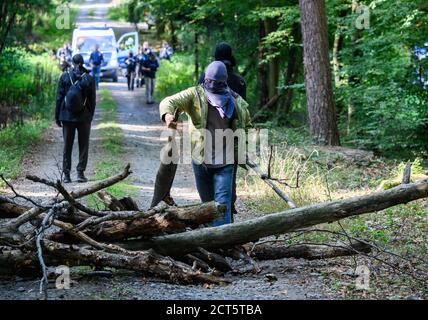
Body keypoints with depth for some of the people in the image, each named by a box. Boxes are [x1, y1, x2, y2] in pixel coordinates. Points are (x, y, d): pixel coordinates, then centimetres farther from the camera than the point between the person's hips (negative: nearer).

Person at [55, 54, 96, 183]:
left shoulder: (65, 76, -5)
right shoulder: (89, 79, -6)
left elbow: (59, 98, -2)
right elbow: (92, 101, -1)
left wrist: (57, 116, 5)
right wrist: (90, 117, 10)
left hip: (67, 117, 1)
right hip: (84, 118, -1)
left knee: (67, 146, 8)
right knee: (83, 146, 8)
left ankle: (66, 174, 8)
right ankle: (80, 173, 3)